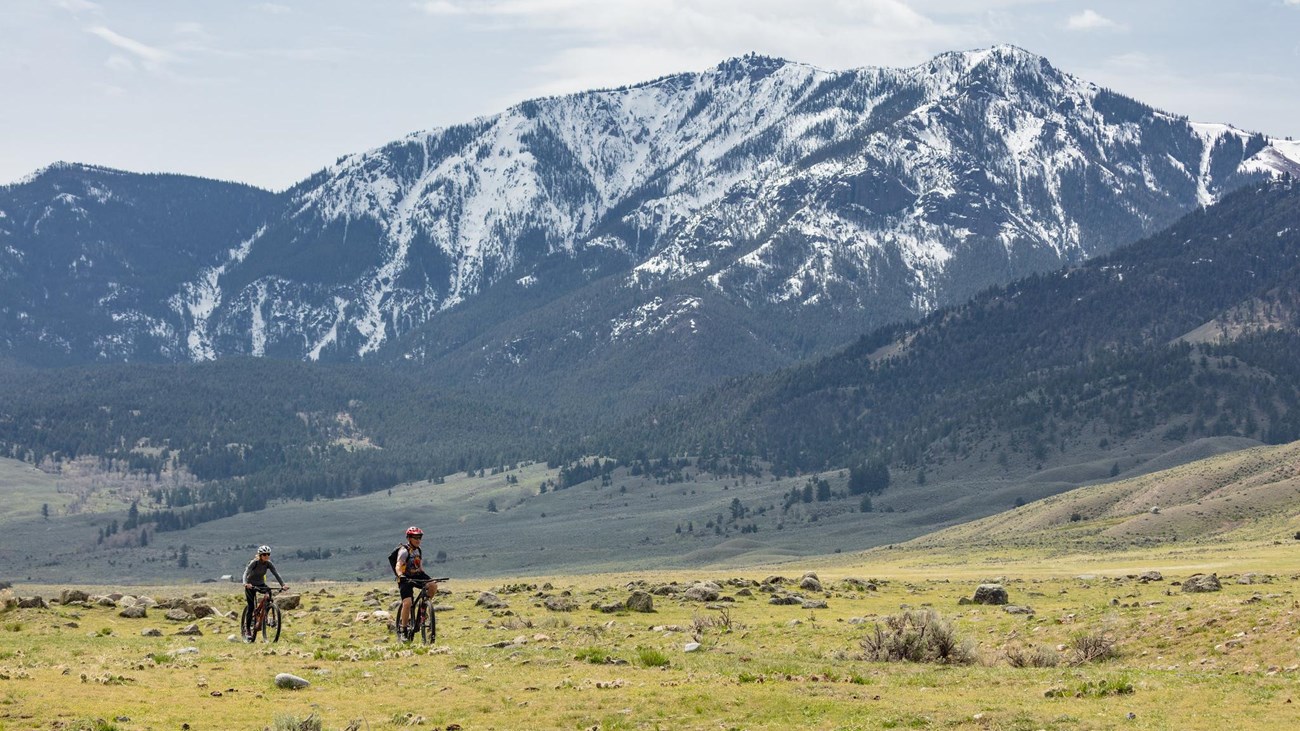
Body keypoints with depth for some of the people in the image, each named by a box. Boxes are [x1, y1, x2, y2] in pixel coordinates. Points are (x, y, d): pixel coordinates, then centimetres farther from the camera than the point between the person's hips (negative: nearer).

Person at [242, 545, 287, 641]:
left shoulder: (268, 564, -12)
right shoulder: (254, 562, -24)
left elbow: (276, 574, -19)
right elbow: (246, 573, -36)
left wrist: (283, 584, -34)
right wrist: (245, 583, -55)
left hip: (261, 584, 4)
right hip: (250, 585, -4)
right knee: (251, 607, -9)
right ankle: (247, 630, 1)